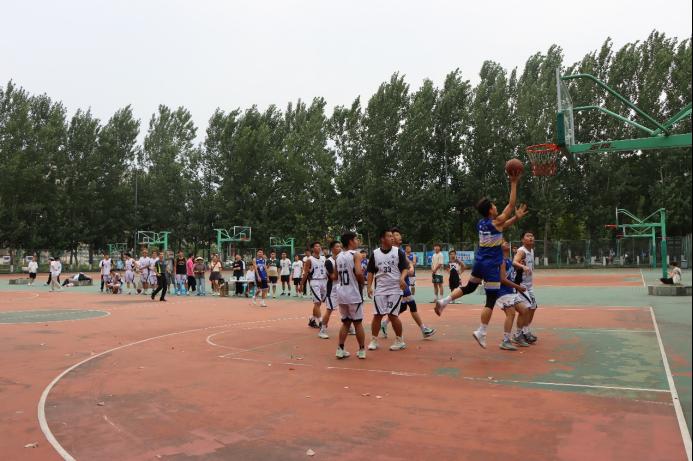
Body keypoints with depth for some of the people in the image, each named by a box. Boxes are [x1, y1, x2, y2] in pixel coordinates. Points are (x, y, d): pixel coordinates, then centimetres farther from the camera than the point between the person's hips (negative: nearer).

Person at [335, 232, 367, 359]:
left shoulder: (338, 257, 10)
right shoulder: (356, 254, -10)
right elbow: (359, 273, -23)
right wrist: (362, 282, -6)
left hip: (341, 293, 6)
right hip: (353, 293, -6)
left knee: (345, 322, 16)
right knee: (358, 323, 6)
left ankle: (340, 350, 13)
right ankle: (362, 350, 15)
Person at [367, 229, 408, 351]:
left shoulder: (398, 252, -2)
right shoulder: (375, 254, 2)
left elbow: (405, 268, -3)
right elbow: (371, 272, 7)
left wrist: (402, 278, -22)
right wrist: (369, 286, -2)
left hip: (395, 289, -2)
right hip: (380, 290, 2)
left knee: (393, 315, -4)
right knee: (377, 315, 3)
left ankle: (399, 341, 12)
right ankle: (374, 340, 16)